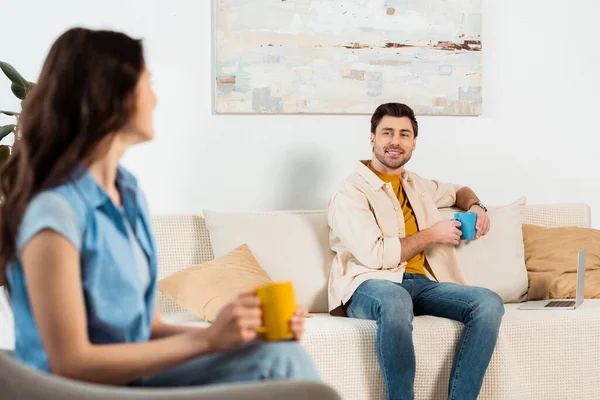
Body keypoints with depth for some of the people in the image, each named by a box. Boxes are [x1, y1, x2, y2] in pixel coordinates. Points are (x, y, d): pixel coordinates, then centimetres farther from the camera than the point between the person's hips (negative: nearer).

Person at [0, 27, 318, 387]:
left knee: (283, 356, -14)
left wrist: (228, 332, -9)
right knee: (284, 365, -18)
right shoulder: (54, 211, -19)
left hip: (134, 375, 7)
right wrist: (205, 339, -20)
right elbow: (69, 362, -20)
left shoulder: (129, 192, 7)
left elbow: (146, 327, 7)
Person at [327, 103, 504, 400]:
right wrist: (431, 235, -3)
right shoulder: (351, 195, -1)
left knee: (489, 304, -21)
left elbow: (458, 190, 45)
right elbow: (375, 255, -14)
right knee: (395, 300, -43)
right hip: (368, 286, -6)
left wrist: (475, 206, 20)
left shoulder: (417, 186, 23)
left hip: (423, 283, 7)